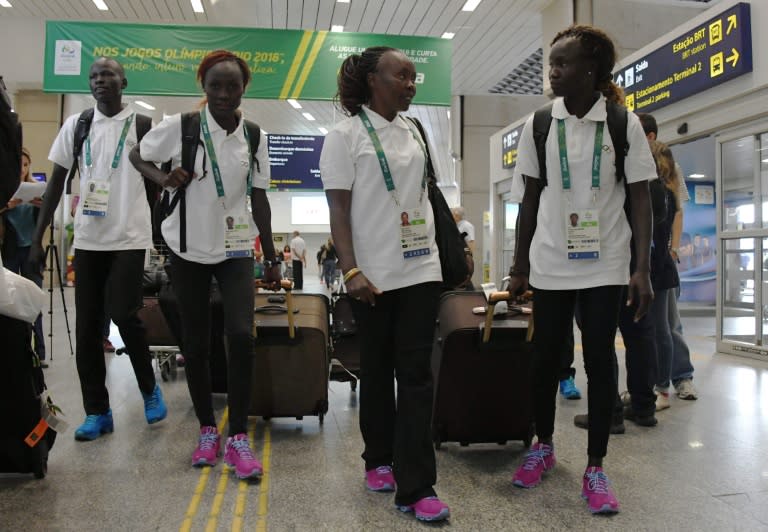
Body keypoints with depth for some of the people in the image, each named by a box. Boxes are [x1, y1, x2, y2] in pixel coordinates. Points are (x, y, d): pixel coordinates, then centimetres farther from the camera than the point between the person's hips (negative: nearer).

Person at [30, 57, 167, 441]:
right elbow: (57, 182, 11)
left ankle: (149, 388, 15)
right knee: (87, 326, 4)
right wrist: (37, 237, 6)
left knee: (124, 315, -11)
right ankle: (96, 411, 14)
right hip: (87, 238, 4)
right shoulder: (76, 125, 9)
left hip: (129, 236, -4)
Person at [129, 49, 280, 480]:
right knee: (196, 343, 6)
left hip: (236, 249, 1)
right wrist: (165, 179, -13)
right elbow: (138, 156, 8)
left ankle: (239, 437, -2)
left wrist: (272, 257, 3)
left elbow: (259, 197, 4)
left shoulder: (254, 136, 0)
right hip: (189, 248, 0)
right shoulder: (181, 126, -6)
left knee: (242, 335, -14)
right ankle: (208, 429, 24)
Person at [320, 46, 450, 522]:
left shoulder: (415, 132, 12)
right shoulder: (346, 135, -3)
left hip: (421, 269, 4)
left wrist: (450, 248, 16)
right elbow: (338, 210, -8)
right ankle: (379, 460, 29)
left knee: (416, 375, 0)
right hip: (373, 275, -4)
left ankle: (416, 486, 3)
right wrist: (351, 271, -18)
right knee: (378, 370, 10)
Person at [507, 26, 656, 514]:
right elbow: (531, 199, 6)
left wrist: (643, 269, -9)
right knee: (547, 358, 9)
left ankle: (595, 468, 15)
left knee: (600, 361, 2)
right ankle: (544, 446, 30)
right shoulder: (539, 125, 2)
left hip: (605, 265, -1)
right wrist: (520, 266, 6)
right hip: (550, 263, 2)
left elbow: (641, 200, -2)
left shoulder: (625, 124, -3)